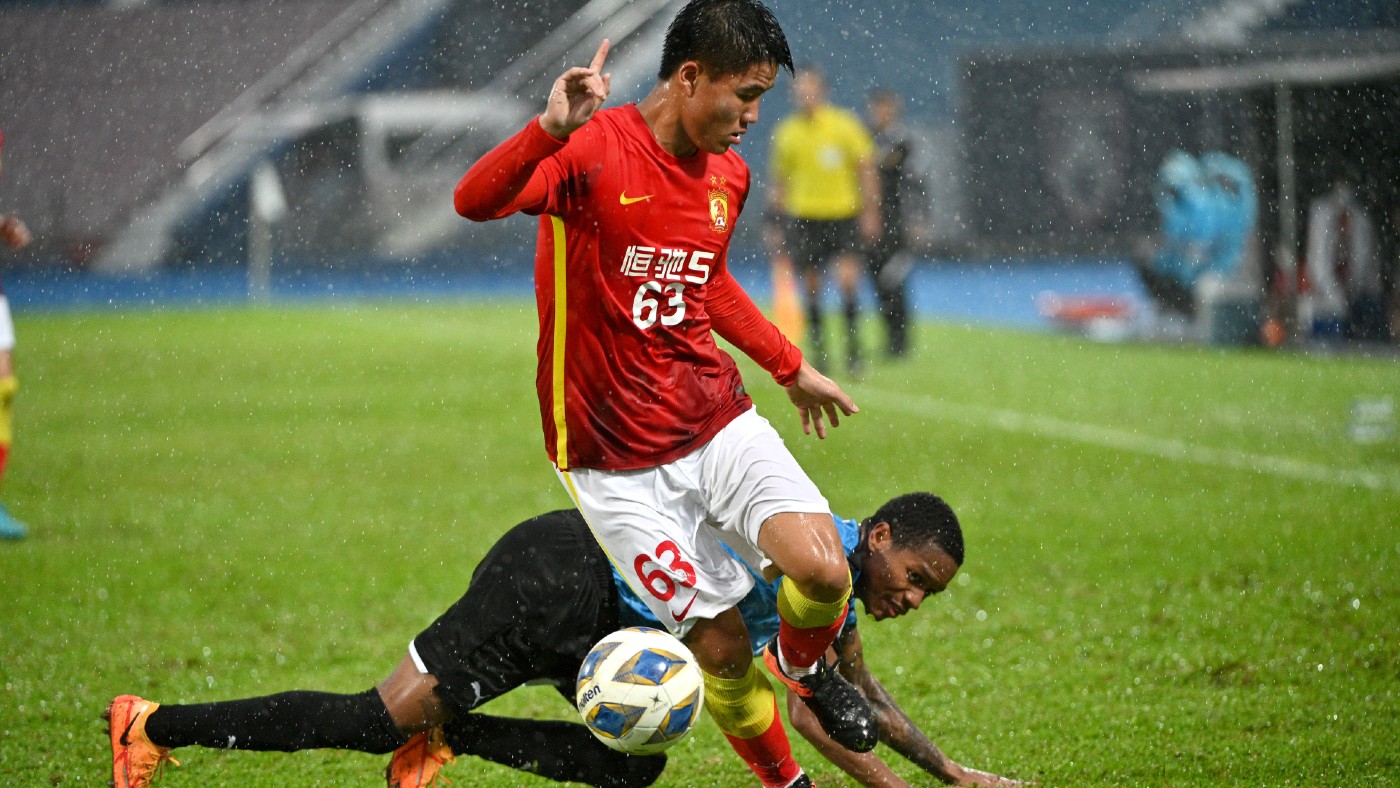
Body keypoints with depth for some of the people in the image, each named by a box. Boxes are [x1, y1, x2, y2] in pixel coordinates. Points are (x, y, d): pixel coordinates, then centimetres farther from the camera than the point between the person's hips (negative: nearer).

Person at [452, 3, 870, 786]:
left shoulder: (728, 176, 6)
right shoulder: (596, 150, -17)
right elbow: (474, 201, -34)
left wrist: (791, 367, 32)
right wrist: (549, 132, -51)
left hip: (717, 420, 5)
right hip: (617, 461, -5)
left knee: (824, 569, -19)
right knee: (722, 646, -4)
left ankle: (802, 664, 15)